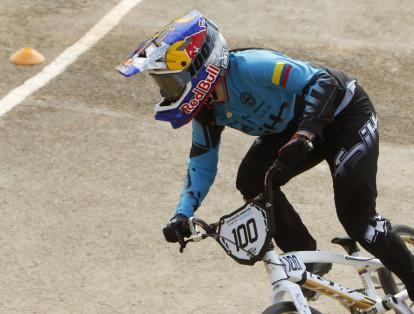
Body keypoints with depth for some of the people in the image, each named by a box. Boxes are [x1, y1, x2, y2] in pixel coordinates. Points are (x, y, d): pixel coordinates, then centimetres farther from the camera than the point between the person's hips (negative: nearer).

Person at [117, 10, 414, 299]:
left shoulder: (250, 67, -34)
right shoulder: (207, 110, -8)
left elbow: (323, 82, -36)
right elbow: (202, 164, 1)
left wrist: (304, 134, -48)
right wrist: (182, 214, -13)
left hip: (344, 112, -8)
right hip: (293, 126, 8)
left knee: (356, 215, -18)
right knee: (251, 180, -16)